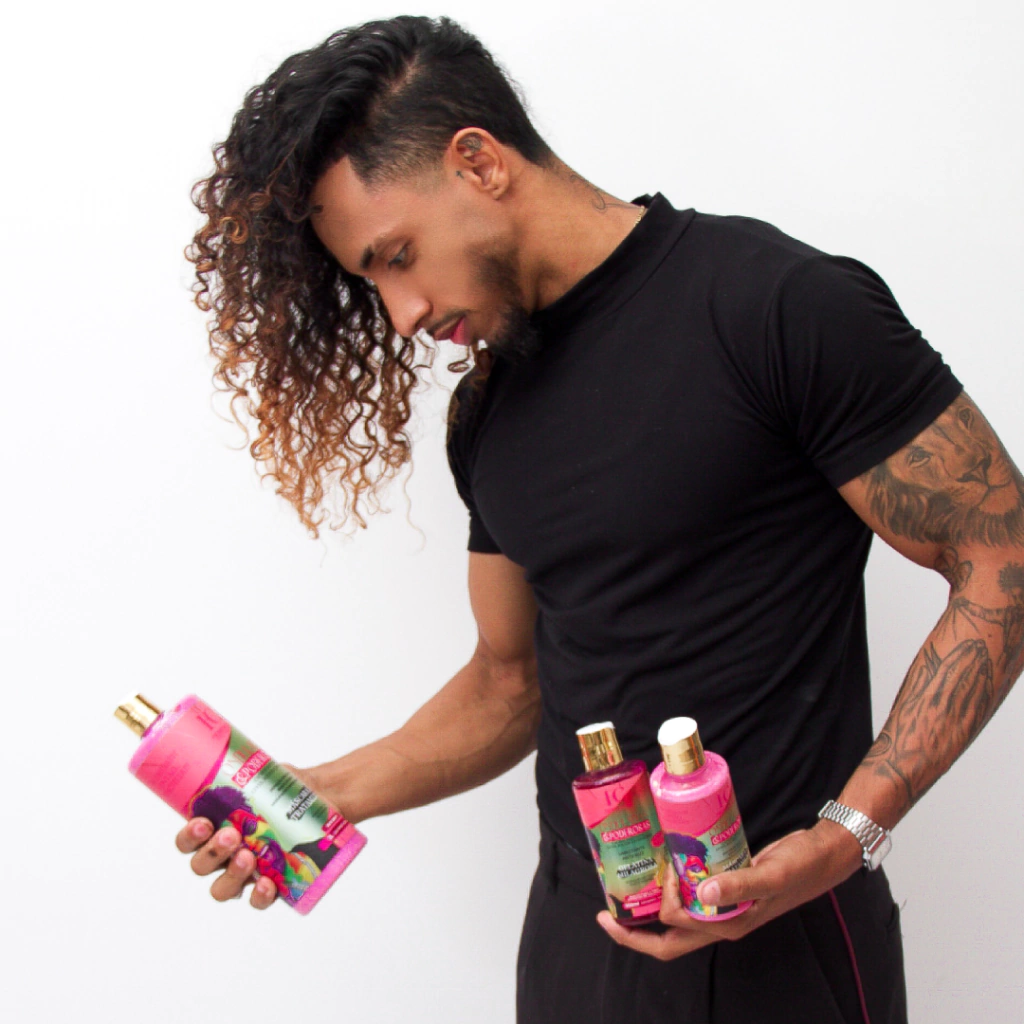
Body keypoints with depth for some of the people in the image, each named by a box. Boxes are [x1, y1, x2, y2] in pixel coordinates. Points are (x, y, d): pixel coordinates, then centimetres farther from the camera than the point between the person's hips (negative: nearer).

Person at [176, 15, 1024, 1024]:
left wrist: (848, 834, -21)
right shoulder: (487, 415, 7)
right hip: (574, 934, 6)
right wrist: (324, 795, 1)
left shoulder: (784, 306, -15)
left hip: (778, 941, -6)